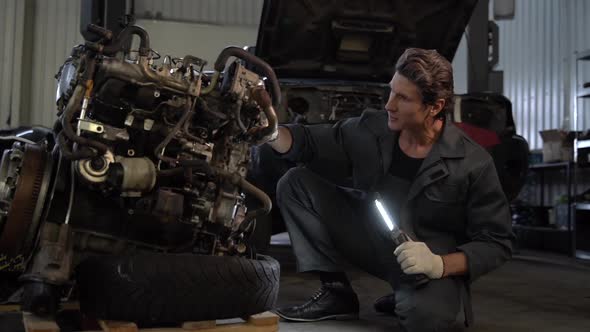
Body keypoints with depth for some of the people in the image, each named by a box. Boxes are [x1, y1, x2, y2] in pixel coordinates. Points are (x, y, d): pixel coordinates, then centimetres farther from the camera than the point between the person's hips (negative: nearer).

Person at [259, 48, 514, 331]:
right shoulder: (371, 129, -9)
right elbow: (307, 142, 1)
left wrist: (440, 265, -29)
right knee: (295, 182, -8)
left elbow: (497, 243, -13)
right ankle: (337, 293, -4)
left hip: (434, 269, -4)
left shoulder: (473, 164, -18)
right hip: (373, 241, 5)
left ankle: (404, 298, 1)